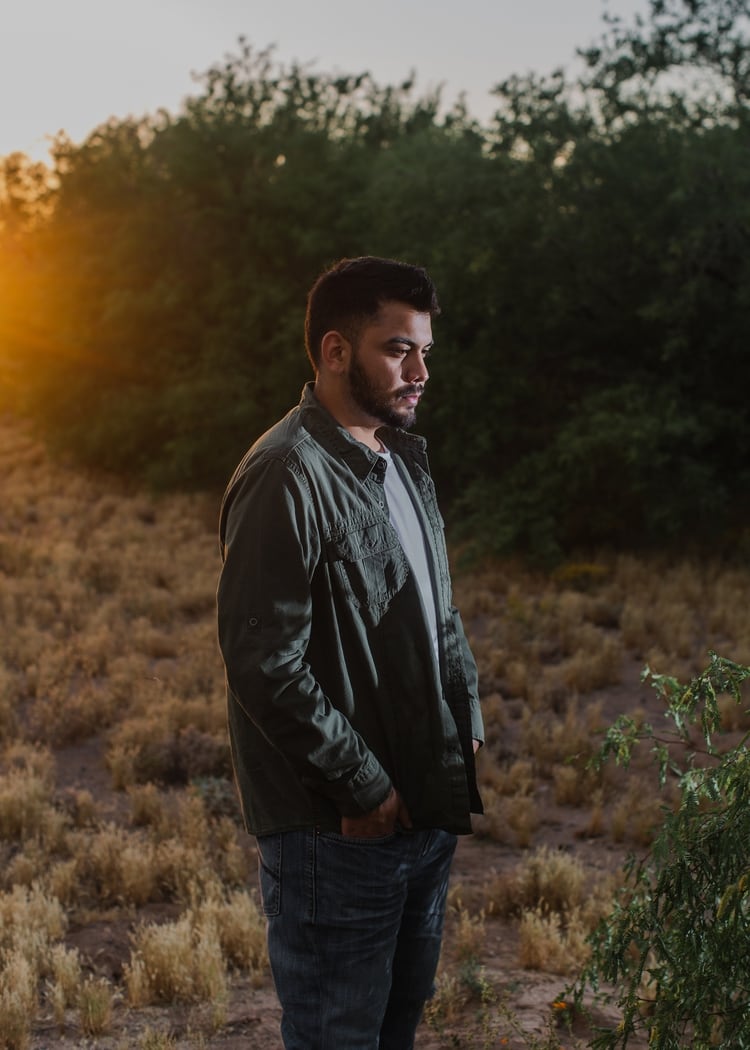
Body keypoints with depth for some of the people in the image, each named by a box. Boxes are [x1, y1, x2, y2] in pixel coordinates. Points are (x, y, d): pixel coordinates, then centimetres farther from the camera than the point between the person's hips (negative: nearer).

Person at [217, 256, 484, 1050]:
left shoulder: (401, 459, 11)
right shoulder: (287, 476, -19)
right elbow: (262, 661, -23)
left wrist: (466, 717, 8)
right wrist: (362, 785, -18)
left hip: (427, 805, 9)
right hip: (338, 829, -9)